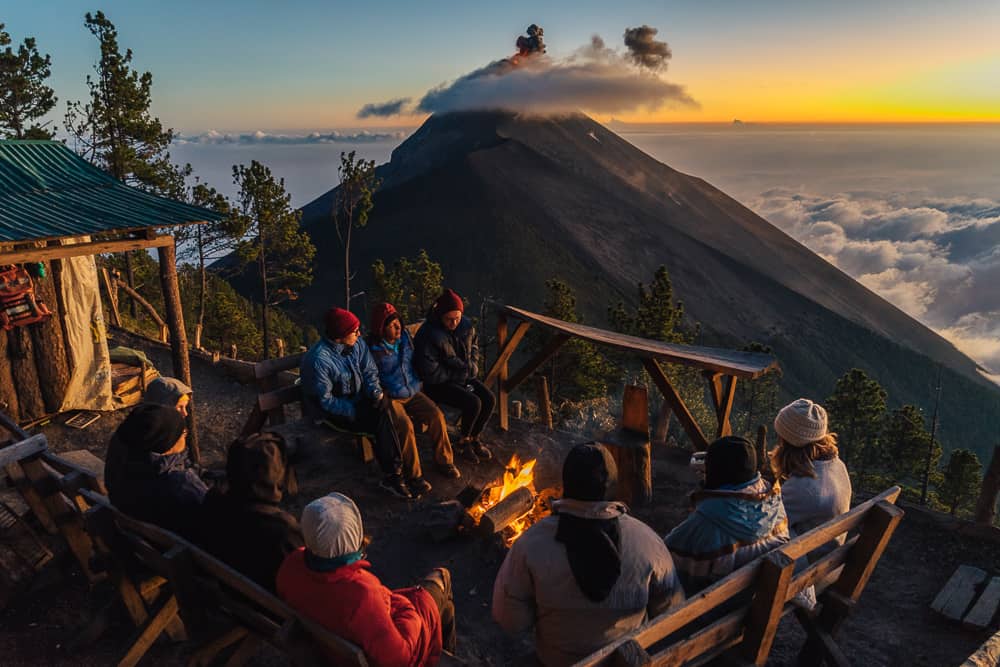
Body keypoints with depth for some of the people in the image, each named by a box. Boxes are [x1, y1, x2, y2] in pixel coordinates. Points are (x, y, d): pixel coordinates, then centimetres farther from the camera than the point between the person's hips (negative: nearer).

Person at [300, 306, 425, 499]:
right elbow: (325, 400, -18)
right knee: (384, 421, -26)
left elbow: (370, 372, 4)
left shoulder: (357, 344, -2)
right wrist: (355, 411, -20)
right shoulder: (318, 360, -22)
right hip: (334, 413, -6)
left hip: (358, 402, 6)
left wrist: (377, 393, -16)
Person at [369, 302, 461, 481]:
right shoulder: (374, 350, -11)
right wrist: (384, 394, -14)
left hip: (412, 392, 5)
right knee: (405, 425, -29)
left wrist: (417, 385, 12)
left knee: (436, 415, -16)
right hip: (390, 398, -5)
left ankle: (443, 461, 2)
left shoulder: (405, 337, 6)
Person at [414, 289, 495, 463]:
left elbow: (474, 346, 18)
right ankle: (464, 442, 3)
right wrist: (457, 375, -15)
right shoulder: (428, 336, -25)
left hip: (463, 377, 7)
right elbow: (430, 374, -25)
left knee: (489, 399, -10)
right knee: (473, 403, -24)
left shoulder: (466, 326, -3)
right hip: (438, 384, -7)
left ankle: (474, 438, 12)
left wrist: (472, 367, 1)